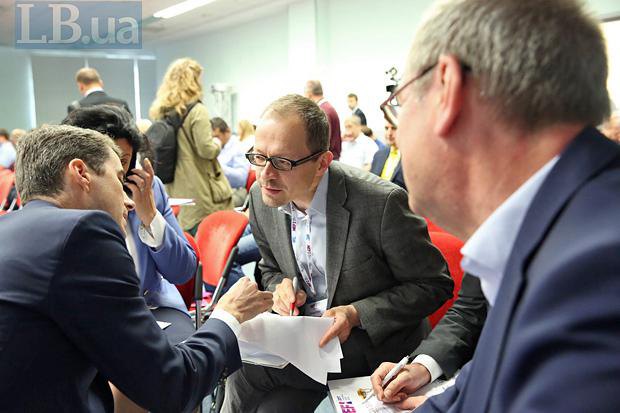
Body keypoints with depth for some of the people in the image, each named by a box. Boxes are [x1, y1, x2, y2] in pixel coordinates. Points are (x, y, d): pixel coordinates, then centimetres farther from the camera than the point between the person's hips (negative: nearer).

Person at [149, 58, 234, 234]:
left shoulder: (160, 112, 8)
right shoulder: (196, 111, -13)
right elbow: (206, 150, -16)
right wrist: (218, 143, 4)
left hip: (176, 189, 7)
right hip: (202, 192, -7)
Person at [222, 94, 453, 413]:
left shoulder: (381, 203, -23)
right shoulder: (262, 198, -5)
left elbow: (434, 285, -12)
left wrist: (356, 313, -22)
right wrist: (280, 288, -10)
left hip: (377, 339, -4)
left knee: (246, 372, -22)